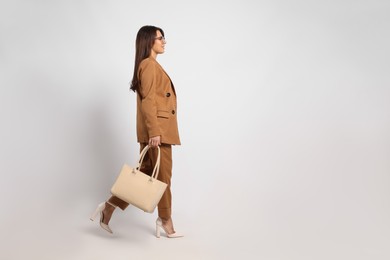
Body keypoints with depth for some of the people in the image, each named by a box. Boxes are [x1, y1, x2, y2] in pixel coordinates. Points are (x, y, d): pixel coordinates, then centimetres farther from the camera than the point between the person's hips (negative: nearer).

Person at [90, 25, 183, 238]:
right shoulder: (149, 65, -11)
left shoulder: (150, 65, 20)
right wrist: (154, 131, -23)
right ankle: (165, 220, 15)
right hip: (157, 128, -10)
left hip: (156, 128, 10)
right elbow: (148, 101, -19)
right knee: (162, 175, 1)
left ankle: (110, 207, 14)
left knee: (147, 172, 12)